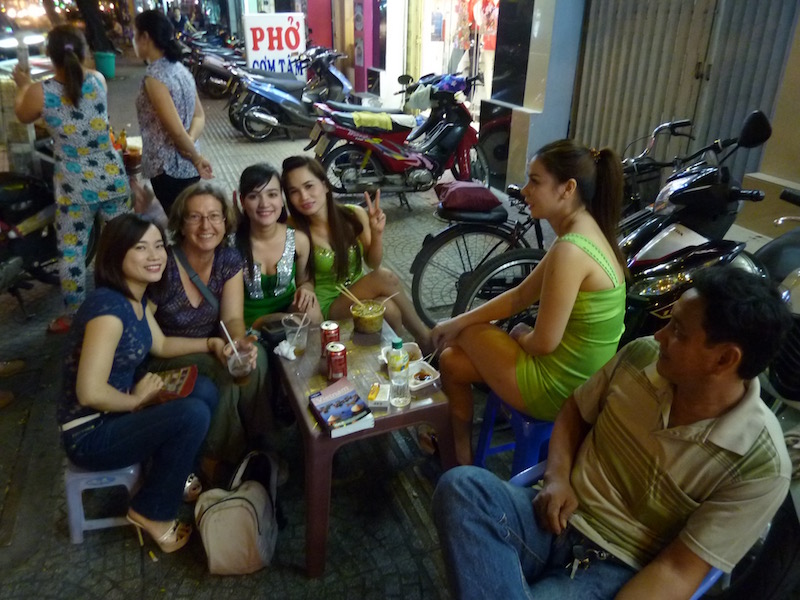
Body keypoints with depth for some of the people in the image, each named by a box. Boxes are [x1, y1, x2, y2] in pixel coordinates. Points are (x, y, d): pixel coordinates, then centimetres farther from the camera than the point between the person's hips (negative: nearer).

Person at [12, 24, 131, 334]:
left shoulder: (40, 92, -12)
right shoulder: (98, 79, -6)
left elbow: (22, 115, 13)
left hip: (74, 186, -2)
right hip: (112, 177, 3)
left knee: (71, 252, 12)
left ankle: (71, 317, 24)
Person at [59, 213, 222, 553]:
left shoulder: (136, 298, 2)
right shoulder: (108, 307, -27)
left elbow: (160, 345, 17)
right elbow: (90, 393, -32)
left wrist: (212, 343, 6)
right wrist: (136, 400, -14)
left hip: (116, 413, 9)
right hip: (90, 435, -9)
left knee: (205, 390, 2)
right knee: (193, 414, -23)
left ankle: (176, 476, 18)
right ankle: (152, 512, -1)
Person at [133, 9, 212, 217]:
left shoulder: (154, 77, -17)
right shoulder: (180, 68, 8)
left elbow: (176, 130, -22)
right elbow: (199, 116, 8)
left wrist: (197, 159, -9)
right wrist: (189, 144, -8)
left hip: (168, 170, -8)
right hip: (187, 166, 8)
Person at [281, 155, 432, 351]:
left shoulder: (355, 215, -7)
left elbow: (373, 264, 2)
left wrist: (377, 234, -15)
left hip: (359, 294, 4)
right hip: (327, 306, -4)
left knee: (389, 308, -30)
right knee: (385, 278, -26)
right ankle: (425, 338, -10)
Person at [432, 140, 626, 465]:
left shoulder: (569, 250, -28)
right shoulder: (586, 233, 3)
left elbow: (544, 342, -25)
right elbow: (521, 295, 9)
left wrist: (519, 337, -2)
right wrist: (459, 321, 5)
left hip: (557, 389, -8)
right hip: (581, 380, 8)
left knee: (460, 342, 10)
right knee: (452, 360, 18)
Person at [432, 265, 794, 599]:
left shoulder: (761, 467, -17)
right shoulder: (641, 356, -6)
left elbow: (678, 570, -15)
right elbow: (574, 411, 11)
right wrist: (557, 477, -7)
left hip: (618, 568, -5)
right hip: (560, 514, 6)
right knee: (461, 485, -28)